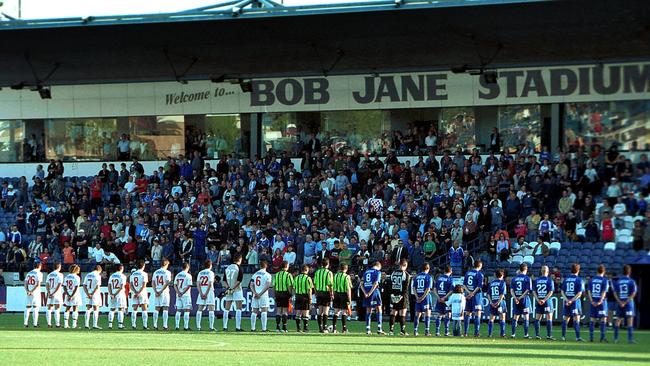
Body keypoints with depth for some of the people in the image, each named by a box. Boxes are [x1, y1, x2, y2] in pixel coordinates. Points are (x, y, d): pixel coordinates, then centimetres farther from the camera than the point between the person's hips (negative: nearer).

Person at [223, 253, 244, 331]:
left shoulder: (227, 268, 9)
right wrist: (233, 289, -13)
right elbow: (239, 281, -16)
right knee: (238, 309, -2)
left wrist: (228, 287, -2)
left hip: (229, 290, 5)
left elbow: (224, 280, 6)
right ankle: (238, 327, -7)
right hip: (237, 290, -5)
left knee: (226, 309, 9)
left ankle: (225, 327, 8)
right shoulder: (239, 268, -9)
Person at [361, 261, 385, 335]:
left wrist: (365, 293, -1)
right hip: (374, 292, -5)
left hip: (367, 293, 5)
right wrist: (370, 292, -15)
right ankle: (379, 329, -4)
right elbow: (376, 283, -14)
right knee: (378, 310, 2)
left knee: (368, 311, 11)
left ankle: (367, 329, 8)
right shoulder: (377, 272, -1)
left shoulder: (366, 271, 16)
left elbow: (361, 283, 8)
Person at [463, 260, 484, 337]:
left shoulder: (468, 272, 9)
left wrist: (469, 292, -4)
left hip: (469, 294, 5)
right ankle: (476, 332, -6)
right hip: (477, 295, -5)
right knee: (477, 313, -2)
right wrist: (473, 293, -11)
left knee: (468, 313, 11)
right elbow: (479, 286, -15)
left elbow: (464, 284, 5)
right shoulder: (479, 274, -8)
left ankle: (465, 332, 11)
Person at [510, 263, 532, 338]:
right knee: (526, 317, 2)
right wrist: (520, 297, -12)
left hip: (516, 300, 4)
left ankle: (513, 333, 8)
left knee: (515, 317, 9)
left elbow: (511, 290, -1)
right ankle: (526, 334, 0)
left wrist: (515, 298, -10)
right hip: (525, 299, -4)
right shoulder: (527, 278, -4)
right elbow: (528, 290, -12)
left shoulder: (514, 278, 8)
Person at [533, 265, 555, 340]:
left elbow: (534, 292, 2)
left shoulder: (536, 280, 6)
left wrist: (538, 300, -5)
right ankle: (549, 335, -3)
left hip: (538, 302, 4)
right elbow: (550, 292, -12)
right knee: (549, 319, 0)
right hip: (547, 302, -4)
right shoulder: (549, 280, -5)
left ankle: (537, 335, 9)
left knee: (537, 319, 10)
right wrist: (544, 300, -13)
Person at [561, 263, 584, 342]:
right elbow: (579, 293, -12)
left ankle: (563, 336, 12)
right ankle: (577, 337, -6)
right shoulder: (579, 279, -5)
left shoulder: (566, 279, 9)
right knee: (576, 320, -3)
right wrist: (572, 300, -13)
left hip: (567, 301, 4)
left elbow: (562, 291, 4)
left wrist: (567, 300, -7)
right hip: (575, 302, -4)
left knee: (565, 319, 10)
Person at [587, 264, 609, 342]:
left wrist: (592, 301, -3)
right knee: (603, 319, 2)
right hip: (601, 301, -4)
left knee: (592, 319, 7)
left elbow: (589, 291, 2)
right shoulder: (605, 280, -4)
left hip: (593, 302, 4)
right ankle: (602, 337, -2)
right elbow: (604, 292, -11)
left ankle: (591, 337, 6)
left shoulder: (591, 280, 7)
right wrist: (600, 301, -13)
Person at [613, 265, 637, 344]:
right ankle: (630, 339, -7)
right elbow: (633, 294, -11)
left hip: (620, 303, 3)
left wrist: (620, 302, -6)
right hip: (629, 303, -3)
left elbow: (615, 293, 1)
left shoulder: (617, 282, 6)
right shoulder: (632, 282, -4)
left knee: (618, 321, 10)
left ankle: (615, 338, 10)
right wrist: (626, 302, -12)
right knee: (630, 320, -3)